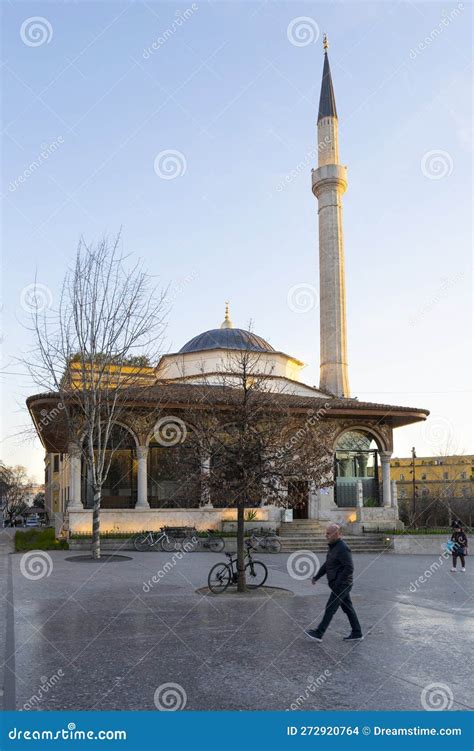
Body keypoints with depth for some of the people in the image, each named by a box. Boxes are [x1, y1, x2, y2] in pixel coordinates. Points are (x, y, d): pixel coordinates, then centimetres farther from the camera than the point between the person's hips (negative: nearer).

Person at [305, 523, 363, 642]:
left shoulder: (343, 548, -21)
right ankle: (357, 633, 21)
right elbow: (327, 565, 18)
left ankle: (318, 633, 4)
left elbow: (349, 568, -25)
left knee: (330, 609, -3)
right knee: (347, 608, 14)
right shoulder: (334, 547, 11)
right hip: (339, 585, 10)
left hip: (341, 585, -10)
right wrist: (316, 577, 10)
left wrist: (337, 583, -22)